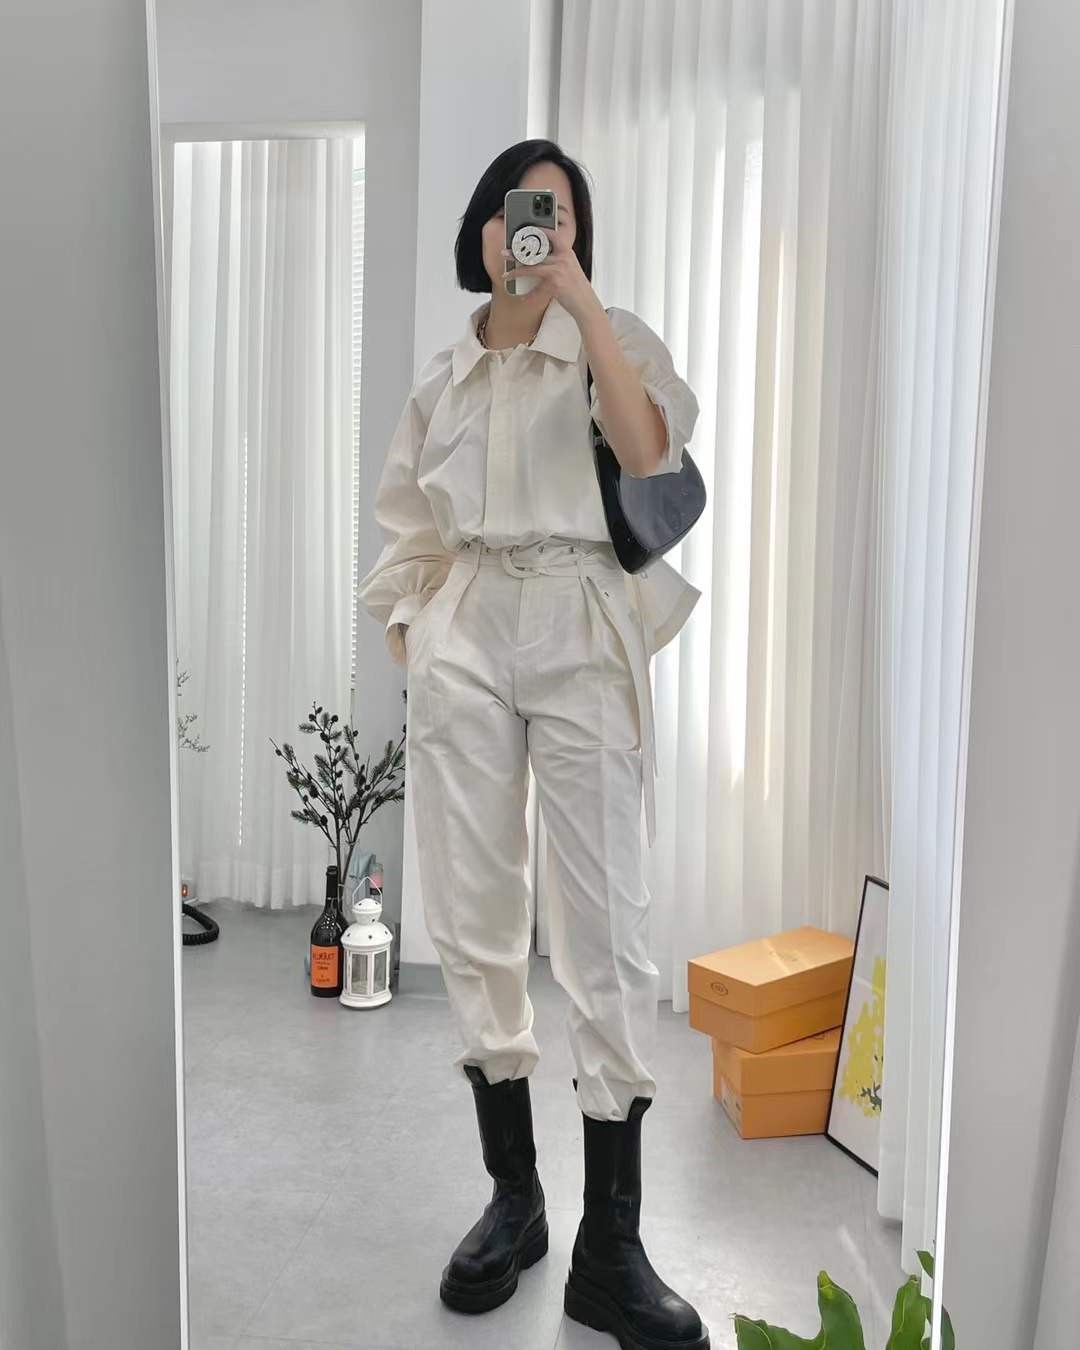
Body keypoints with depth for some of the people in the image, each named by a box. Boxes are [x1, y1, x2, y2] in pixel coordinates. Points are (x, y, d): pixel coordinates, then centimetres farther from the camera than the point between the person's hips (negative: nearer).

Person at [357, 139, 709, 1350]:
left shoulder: (612, 339, 7)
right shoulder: (441, 375, 17)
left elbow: (647, 448, -15)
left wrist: (577, 293, -13)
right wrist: (409, 638, 11)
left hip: (581, 634, -3)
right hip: (463, 638, 4)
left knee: (607, 927, -7)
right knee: (473, 916, 4)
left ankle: (610, 1247, 4)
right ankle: (512, 1192, 20)